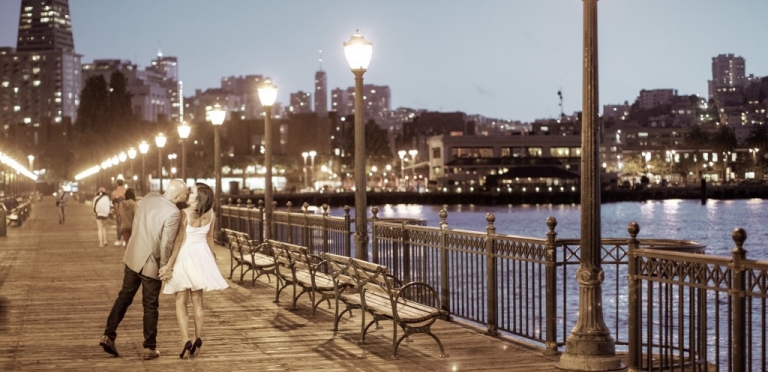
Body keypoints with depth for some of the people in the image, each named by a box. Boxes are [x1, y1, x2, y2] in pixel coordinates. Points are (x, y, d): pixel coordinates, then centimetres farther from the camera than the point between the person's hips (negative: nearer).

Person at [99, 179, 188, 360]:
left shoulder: (148, 197, -2)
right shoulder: (173, 212, -23)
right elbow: (166, 244, -20)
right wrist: (164, 269, -9)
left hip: (133, 257, 6)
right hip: (152, 264, -6)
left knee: (124, 297, 19)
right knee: (150, 306, 7)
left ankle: (108, 335, 17)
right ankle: (150, 348, 16)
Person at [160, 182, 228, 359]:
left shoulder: (185, 214, -22)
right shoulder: (210, 214, -6)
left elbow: (178, 241, -20)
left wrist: (169, 265, -15)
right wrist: (213, 255, 21)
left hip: (186, 256, -5)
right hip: (202, 255, 5)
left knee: (181, 302, 2)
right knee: (197, 299, 17)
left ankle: (187, 341, -10)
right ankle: (198, 339, 20)